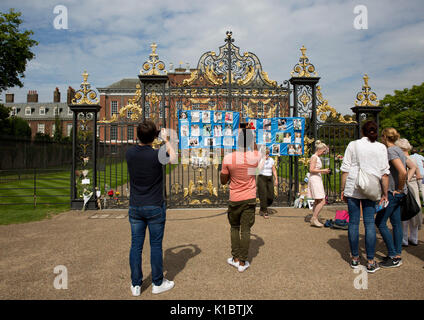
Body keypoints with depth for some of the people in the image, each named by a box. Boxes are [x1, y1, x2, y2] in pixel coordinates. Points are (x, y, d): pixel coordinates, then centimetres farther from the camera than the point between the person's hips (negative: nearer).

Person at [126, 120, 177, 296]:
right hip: (155, 207, -4)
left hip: (135, 207, 4)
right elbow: (173, 157, 4)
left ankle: (136, 285, 21)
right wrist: (167, 141, 16)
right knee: (156, 245, 8)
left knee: (136, 245, 11)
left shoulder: (129, 153, -6)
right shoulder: (157, 155, -17)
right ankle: (157, 283, 22)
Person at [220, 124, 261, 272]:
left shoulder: (228, 158, -13)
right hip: (250, 199, 1)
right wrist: (250, 133, 20)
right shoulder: (255, 157, -10)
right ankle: (242, 262, 15)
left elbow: (223, 181, -2)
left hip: (234, 199, 0)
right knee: (245, 230, 7)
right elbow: (255, 148, 18)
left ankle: (235, 258, 22)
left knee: (234, 228, 18)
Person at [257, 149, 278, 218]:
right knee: (263, 196, -6)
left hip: (269, 179, 4)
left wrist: (276, 179, 8)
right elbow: (259, 168, -22)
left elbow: (274, 170, 13)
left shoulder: (271, 160, 8)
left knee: (270, 197, 2)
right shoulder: (260, 160, -5)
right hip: (262, 178, -4)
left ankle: (262, 209, 26)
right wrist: (264, 159, -19)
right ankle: (265, 212, 6)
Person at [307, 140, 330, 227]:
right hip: (314, 180, -10)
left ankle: (314, 220, 15)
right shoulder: (314, 157, -11)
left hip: (317, 180, 10)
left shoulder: (317, 157, 19)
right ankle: (314, 218, -5)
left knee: (317, 201, 11)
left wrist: (323, 172, 12)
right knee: (322, 201, -11)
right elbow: (311, 170, -19)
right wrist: (322, 170, -15)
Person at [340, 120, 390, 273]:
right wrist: (385, 193, 8)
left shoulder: (353, 145, 2)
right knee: (370, 223, 5)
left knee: (353, 222, 6)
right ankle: (370, 262, 8)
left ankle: (355, 258, 16)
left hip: (353, 188, 0)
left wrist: (343, 189, 6)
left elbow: (345, 169, 0)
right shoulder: (381, 147, 4)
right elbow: (384, 173, 2)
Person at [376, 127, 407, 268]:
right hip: (397, 193, 10)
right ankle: (397, 255, 21)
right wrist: (400, 189, 20)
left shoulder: (391, 151, -16)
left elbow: (402, 172, -27)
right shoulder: (398, 150, 14)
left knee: (380, 222, -4)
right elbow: (403, 171, 23)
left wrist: (399, 189, -16)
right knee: (396, 223, 13)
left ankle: (394, 257, 2)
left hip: (393, 192, -10)